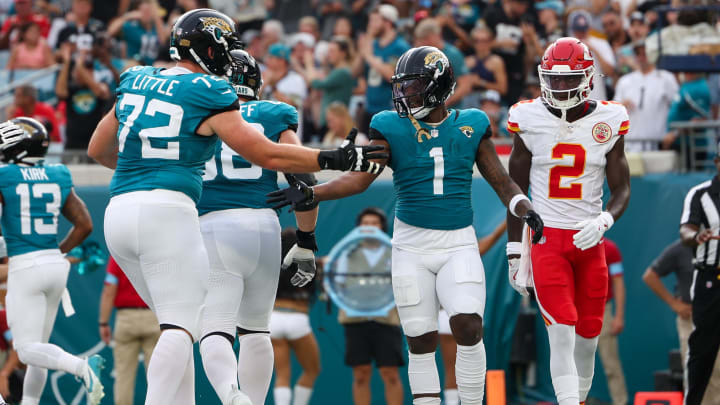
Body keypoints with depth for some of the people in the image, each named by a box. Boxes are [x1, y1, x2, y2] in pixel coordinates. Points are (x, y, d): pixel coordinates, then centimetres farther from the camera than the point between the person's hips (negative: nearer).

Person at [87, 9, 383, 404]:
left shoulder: (135, 81, 16)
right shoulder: (207, 93, -3)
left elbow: (98, 150, 26)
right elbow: (266, 154, -2)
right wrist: (338, 159, 5)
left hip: (119, 210, 7)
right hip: (165, 211, -7)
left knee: (178, 321, 16)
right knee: (181, 325, -6)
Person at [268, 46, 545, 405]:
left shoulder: (469, 127, 4)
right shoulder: (392, 128, 1)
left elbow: (502, 182, 8)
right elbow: (359, 179, -8)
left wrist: (526, 210, -11)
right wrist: (310, 193, -23)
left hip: (459, 245, 0)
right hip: (412, 246, 0)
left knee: (468, 327, -17)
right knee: (421, 342, 1)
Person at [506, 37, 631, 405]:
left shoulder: (607, 123, 1)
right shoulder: (529, 121, -1)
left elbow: (622, 189, 6)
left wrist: (604, 221, -16)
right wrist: (514, 252, 4)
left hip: (589, 240, 2)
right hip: (546, 238, -2)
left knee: (587, 339, 6)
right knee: (562, 334, -14)